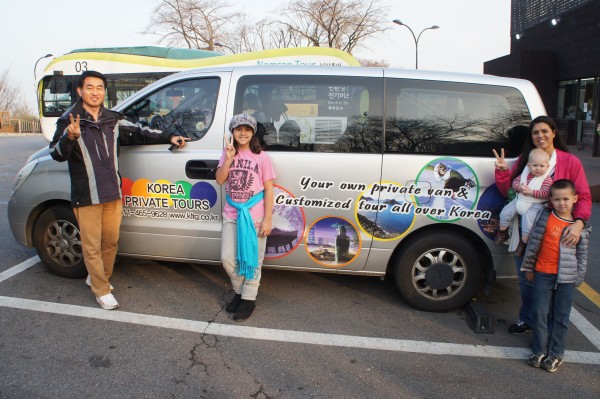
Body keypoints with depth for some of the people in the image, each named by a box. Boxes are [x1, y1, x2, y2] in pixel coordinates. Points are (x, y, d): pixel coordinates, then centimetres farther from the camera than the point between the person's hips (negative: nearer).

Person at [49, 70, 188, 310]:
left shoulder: (112, 120, 8)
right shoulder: (68, 121, -6)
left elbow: (138, 134, 14)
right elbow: (57, 154, -15)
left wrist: (168, 138, 5)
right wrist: (70, 137, -35)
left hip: (112, 194, 5)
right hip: (86, 198, -5)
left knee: (111, 242, 16)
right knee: (92, 246, 3)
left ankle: (97, 277, 37)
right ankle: (102, 291, 16)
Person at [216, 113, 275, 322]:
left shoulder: (261, 156, -5)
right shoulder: (227, 153, 6)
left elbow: (268, 189, -5)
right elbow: (220, 180, -4)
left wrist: (268, 219, -10)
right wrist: (229, 158, -17)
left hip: (254, 216, -3)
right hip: (231, 215, 4)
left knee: (251, 259, 6)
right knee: (228, 259, 6)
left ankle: (249, 299, 22)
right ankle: (239, 291, 30)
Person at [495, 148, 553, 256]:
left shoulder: (547, 179, -9)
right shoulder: (525, 173, 5)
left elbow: (545, 193, -19)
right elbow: (515, 181, 9)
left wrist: (531, 192, -27)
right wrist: (519, 188, -13)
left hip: (535, 204, -5)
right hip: (520, 200, 6)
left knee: (527, 219, -25)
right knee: (505, 212, 0)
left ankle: (523, 243, -10)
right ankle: (502, 233, 22)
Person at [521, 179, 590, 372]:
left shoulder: (580, 225, -1)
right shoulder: (545, 217, -3)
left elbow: (582, 254, 6)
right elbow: (533, 243, 2)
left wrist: (578, 278, 4)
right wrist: (529, 267, 5)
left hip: (566, 277, 0)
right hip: (543, 274, 0)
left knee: (561, 317, 8)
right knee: (540, 313, 4)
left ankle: (556, 354, 20)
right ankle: (539, 351, 17)